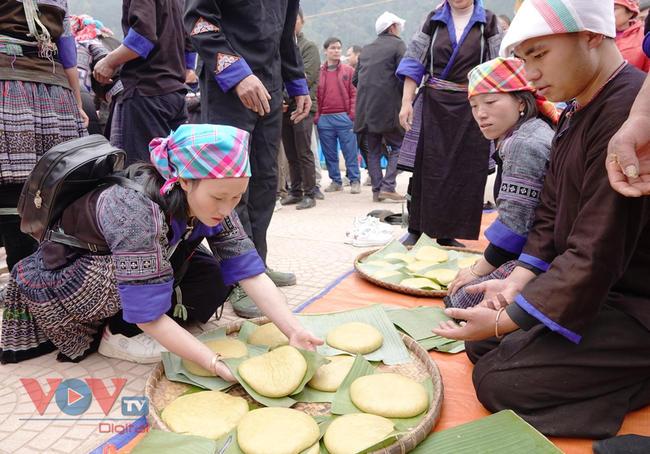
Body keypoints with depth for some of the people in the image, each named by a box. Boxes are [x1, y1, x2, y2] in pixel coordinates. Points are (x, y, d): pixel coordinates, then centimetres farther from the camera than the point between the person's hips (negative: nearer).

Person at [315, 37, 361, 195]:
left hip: (344, 118, -2)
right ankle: (336, 181, 18)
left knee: (350, 152, -1)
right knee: (329, 153, 7)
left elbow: (354, 93, 3)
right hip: (324, 120, 2)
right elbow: (314, 95, 8)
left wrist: (352, 114, -6)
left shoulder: (348, 70, 7)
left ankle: (355, 181, 6)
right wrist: (316, 116, -1)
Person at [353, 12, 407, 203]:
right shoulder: (398, 45, -1)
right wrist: (404, 99, 2)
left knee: (373, 150, 10)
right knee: (397, 146, 4)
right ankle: (388, 186, -7)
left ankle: (377, 190, 9)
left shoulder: (366, 49, 15)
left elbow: (355, 79, 14)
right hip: (388, 106, -5)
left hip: (366, 107, 5)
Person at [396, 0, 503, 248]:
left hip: (472, 107, 0)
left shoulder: (488, 22, 6)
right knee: (430, 167, -1)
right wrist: (406, 101, -7)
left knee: (465, 170, 0)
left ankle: (447, 234, 9)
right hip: (435, 104, 0)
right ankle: (417, 230, 6)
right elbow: (414, 63, 3)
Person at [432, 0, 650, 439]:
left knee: (498, 381, -15)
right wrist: (516, 283, -4)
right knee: (481, 342, 10)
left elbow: (597, 256, -28)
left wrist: (505, 321, -21)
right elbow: (551, 216, 10)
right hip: (581, 284, 10)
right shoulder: (576, 113, 8)